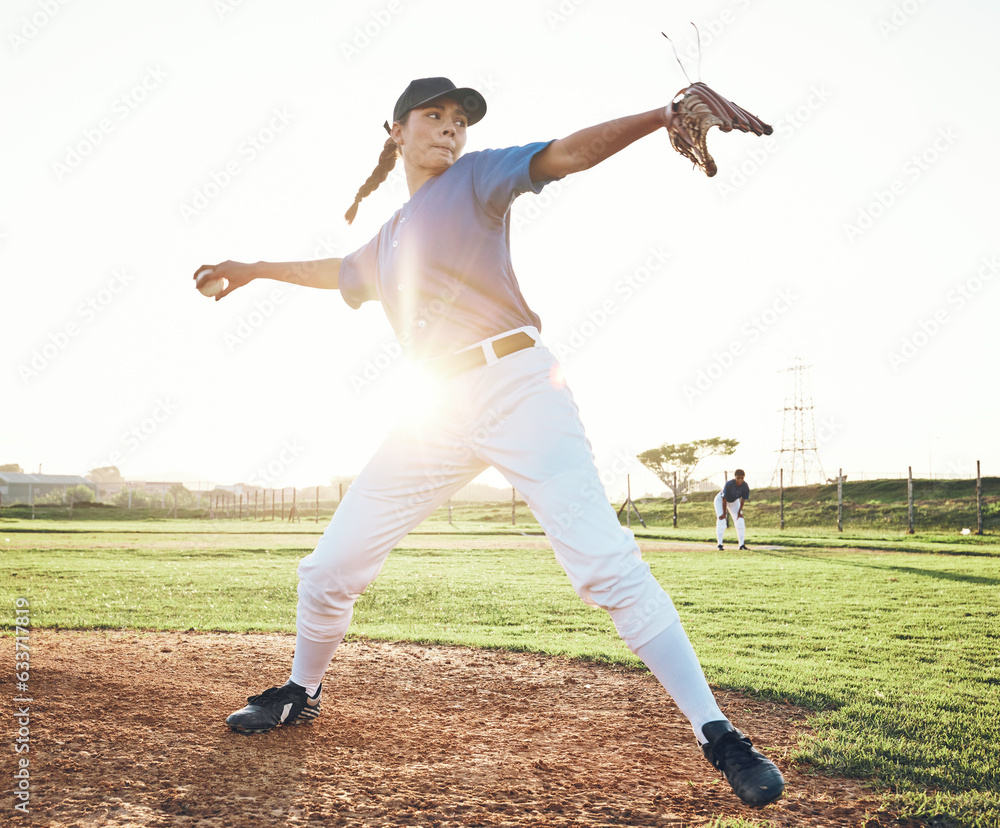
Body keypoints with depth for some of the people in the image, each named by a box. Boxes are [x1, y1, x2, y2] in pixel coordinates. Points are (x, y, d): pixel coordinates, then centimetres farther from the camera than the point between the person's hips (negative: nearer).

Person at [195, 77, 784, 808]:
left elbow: (566, 154, -11)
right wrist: (255, 270, 55)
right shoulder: (389, 241, 22)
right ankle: (302, 694, 34)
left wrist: (662, 115, -27)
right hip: (445, 410, 6)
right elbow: (341, 272, 43)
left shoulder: (475, 179, 5)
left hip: (517, 386, -6)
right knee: (330, 566, 9)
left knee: (603, 561, -20)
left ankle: (718, 735, -14)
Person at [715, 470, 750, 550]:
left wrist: (739, 512, -7)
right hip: (720, 499, -4)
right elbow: (724, 500, -30)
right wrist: (724, 513, -24)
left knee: (740, 521, -4)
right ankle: (720, 544, -12)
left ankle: (742, 544, 1)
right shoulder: (729, 484, -38)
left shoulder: (745, 487, -26)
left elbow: (743, 500, -12)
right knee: (721, 521, -16)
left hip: (734, 501, 4)